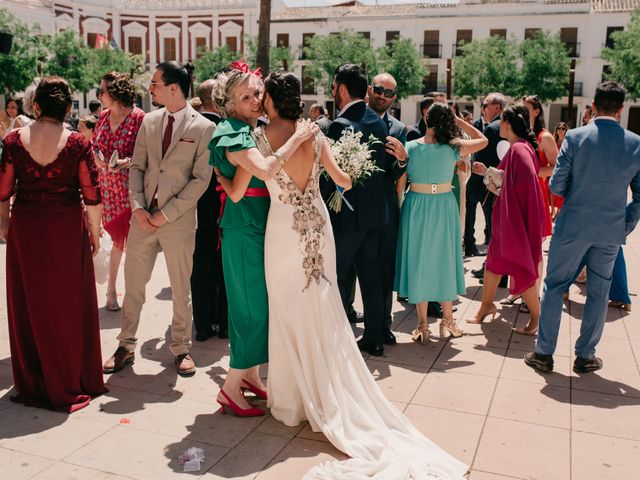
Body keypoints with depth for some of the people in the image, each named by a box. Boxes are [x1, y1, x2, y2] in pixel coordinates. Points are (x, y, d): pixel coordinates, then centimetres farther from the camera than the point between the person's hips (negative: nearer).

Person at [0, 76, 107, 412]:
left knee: (30, 304, 15)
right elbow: (92, 195, -7)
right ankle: (71, 382, 22)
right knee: (68, 304, 11)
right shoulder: (77, 144, -9)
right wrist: (94, 231, 5)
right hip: (67, 228, -2)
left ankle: (32, 382, 29)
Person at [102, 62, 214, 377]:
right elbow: (137, 166, 9)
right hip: (143, 218, 4)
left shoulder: (203, 127, -6)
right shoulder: (149, 121, 9)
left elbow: (201, 179, -10)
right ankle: (125, 347, 25)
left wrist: (166, 213, -13)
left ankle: (180, 349, 25)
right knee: (133, 284, 10)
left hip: (178, 220, -4)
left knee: (181, 289, 9)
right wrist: (138, 207, -5)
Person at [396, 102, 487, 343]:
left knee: (418, 260, 8)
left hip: (416, 207, 0)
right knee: (444, 258, 14)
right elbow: (483, 140, 6)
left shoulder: (410, 147, -10)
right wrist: (460, 121, 5)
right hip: (444, 207, 0)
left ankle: (422, 325, 12)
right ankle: (448, 319, 26)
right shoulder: (453, 147, -10)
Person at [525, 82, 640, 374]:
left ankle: (544, 353, 14)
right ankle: (585, 356, 24)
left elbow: (556, 186, -9)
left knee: (554, 286, 10)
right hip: (611, 231, 2)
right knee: (598, 293, 15)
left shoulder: (575, 138, -10)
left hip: (572, 226, -2)